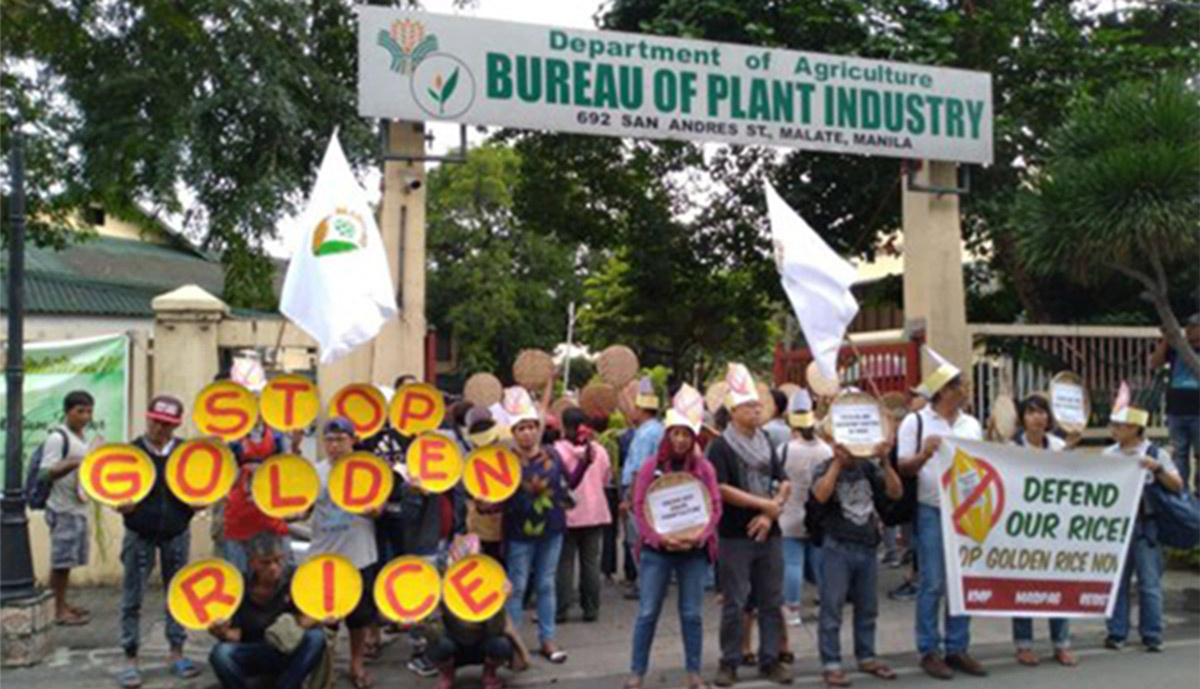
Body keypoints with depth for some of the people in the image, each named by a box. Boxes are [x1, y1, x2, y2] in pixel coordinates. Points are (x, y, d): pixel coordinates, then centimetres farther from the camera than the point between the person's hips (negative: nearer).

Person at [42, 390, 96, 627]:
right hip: (63, 509, -8)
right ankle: (59, 610, 3)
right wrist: (74, 463, -29)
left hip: (79, 508, 8)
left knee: (69, 560, 14)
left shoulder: (83, 438, 14)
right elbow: (46, 474, -18)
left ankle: (63, 604, 23)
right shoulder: (57, 438, -12)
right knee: (61, 560, -3)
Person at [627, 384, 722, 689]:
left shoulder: (704, 468, 3)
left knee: (692, 614, 7)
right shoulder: (650, 467, 0)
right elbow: (639, 507, -3)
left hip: (694, 550, 1)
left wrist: (698, 536, -16)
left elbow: (715, 507, 0)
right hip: (656, 549, -1)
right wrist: (660, 538, -15)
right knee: (647, 612, 2)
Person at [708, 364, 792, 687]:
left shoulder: (766, 442, 12)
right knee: (734, 603, 0)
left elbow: (784, 483, 9)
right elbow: (722, 490, -15)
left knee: (772, 601, 8)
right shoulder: (721, 446, -6)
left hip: (769, 533, 5)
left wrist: (770, 513, -7)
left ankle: (770, 659, 18)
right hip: (735, 536, -5)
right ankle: (729, 662, 10)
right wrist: (764, 503, -12)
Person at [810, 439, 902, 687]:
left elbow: (896, 492, -2)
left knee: (867, 607, 14)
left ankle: (866, 657, 26)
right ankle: (831, 664, 3)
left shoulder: (868, 467, 6)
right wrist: (838, 462, -20)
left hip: (867, 547, 4)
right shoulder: (825, 469, -4)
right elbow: (821, 495, -24)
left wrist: (884, 462, -11)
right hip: (837, 548, -4)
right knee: (832, 607, -2)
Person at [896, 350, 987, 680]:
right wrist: (924, 454, -23)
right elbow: (903, 467, -6)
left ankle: (957, 649, 18)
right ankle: (929, 652, 8)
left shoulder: (972, 424, 12)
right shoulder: (915, 421, -3)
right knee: (932, 584, -1)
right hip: (932, 512, -5)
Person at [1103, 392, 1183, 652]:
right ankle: (1116, 633, 14)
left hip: (1144, 525, -3)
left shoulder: (1155, 454, -1)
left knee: (1149, 582, 2)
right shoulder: (1108, 454, 8)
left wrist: (1157, 468, -17)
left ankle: (1152, 635, 12)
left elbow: (1177, 485, -3)